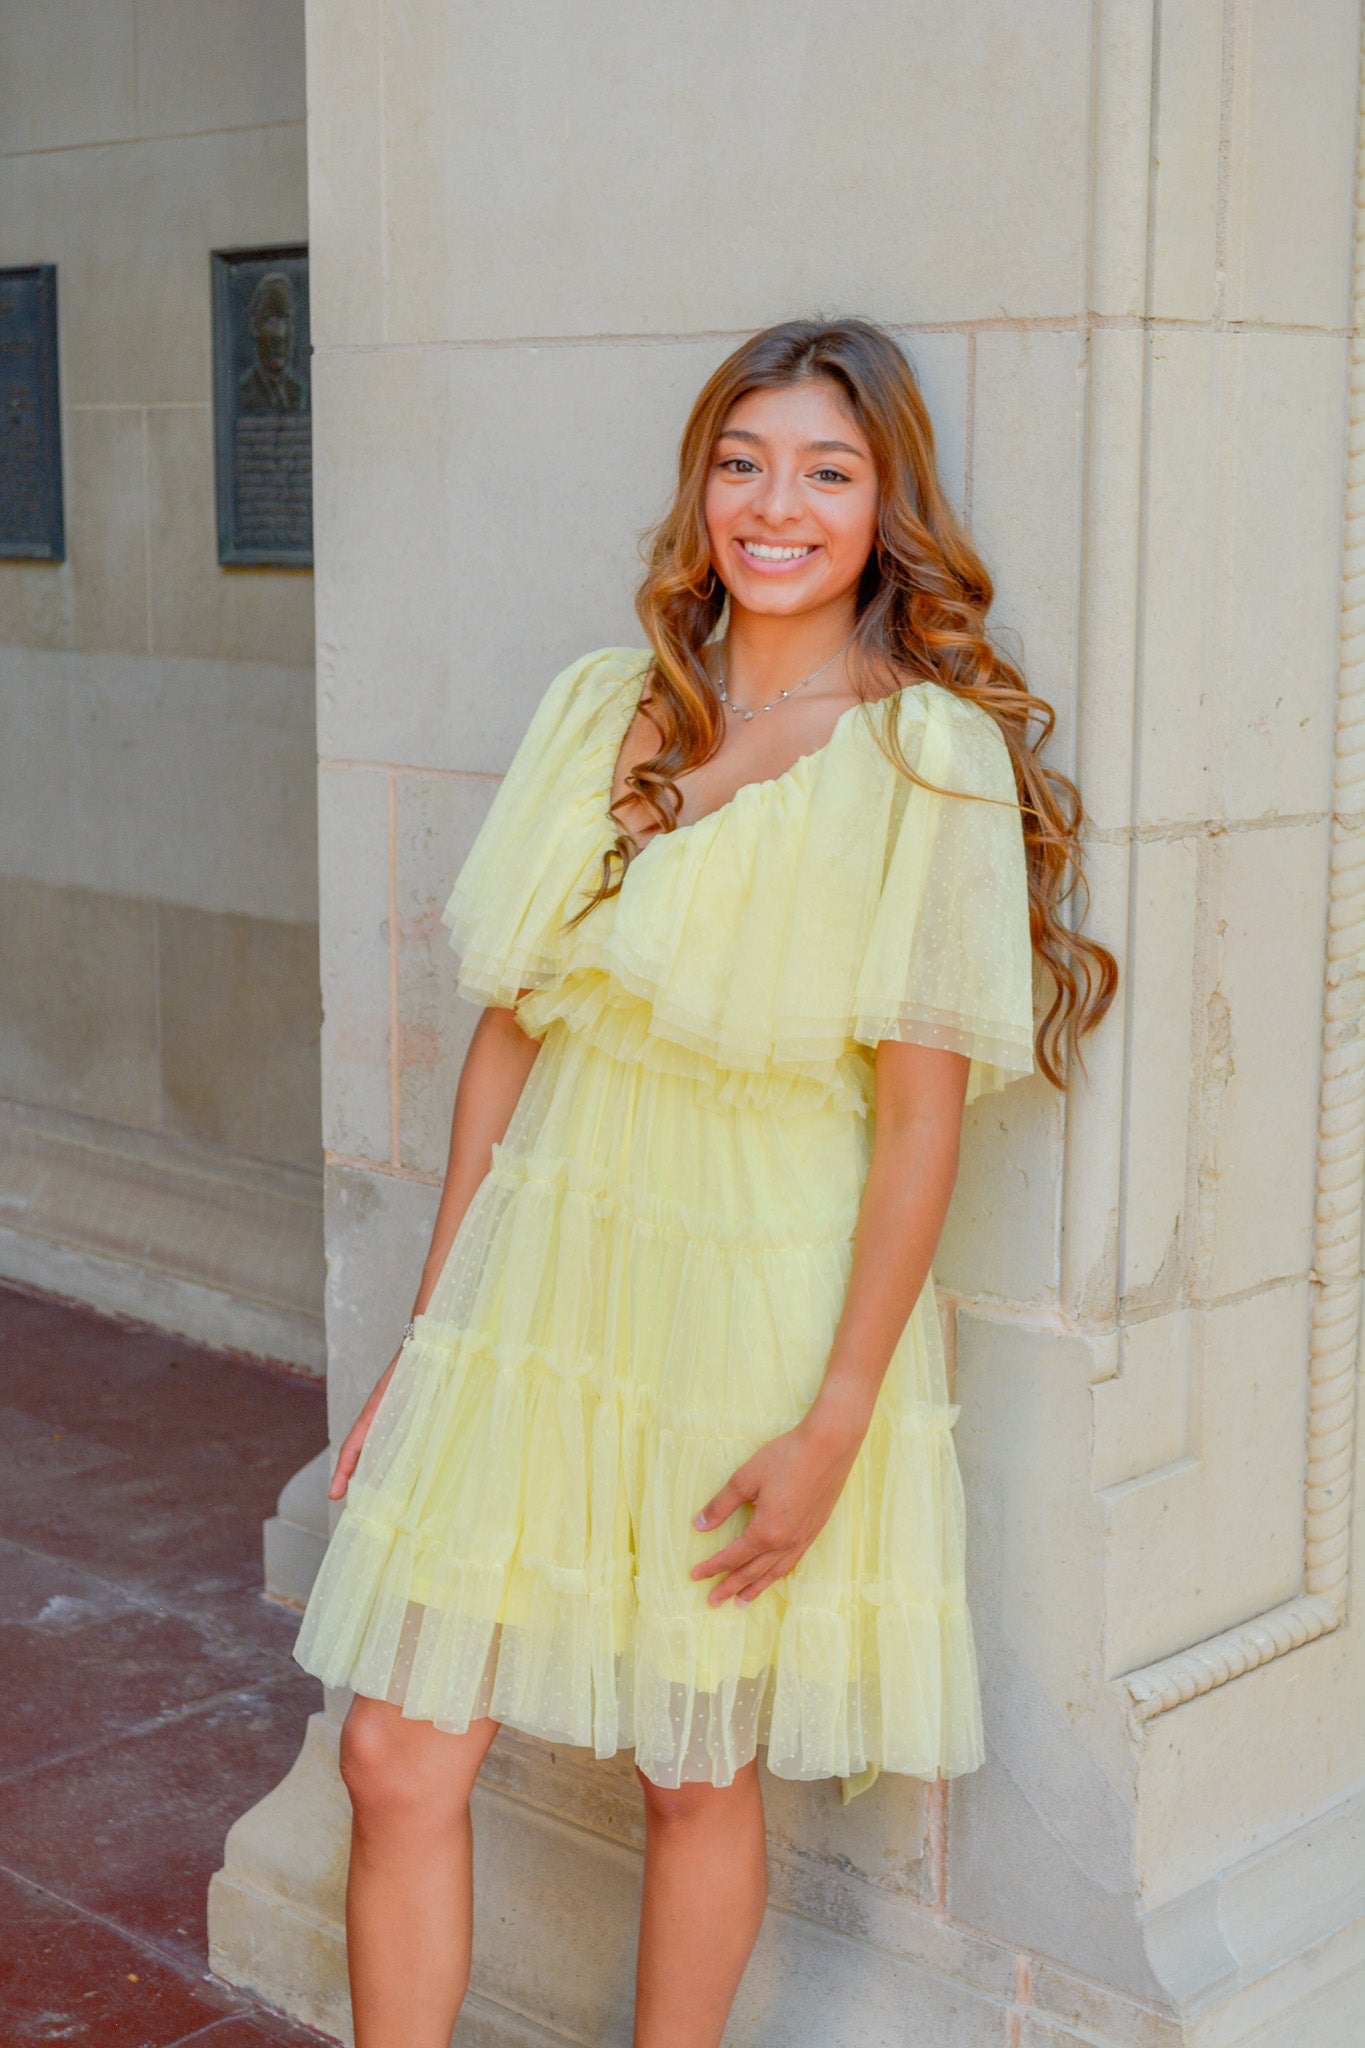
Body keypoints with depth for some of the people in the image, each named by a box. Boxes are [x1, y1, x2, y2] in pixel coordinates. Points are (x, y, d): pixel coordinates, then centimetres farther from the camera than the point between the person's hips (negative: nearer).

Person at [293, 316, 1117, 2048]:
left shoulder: (929, 754, -8)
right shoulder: (609, 709, 6)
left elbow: (922, 1118, -10)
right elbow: (506, 1032, 8)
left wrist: (834, 1422, -13)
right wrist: (424, 1337, 8)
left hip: (759, 1311, -4)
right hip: (538, 1283, 4)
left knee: (698, 1773, 12)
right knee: (396, 1760, 3)